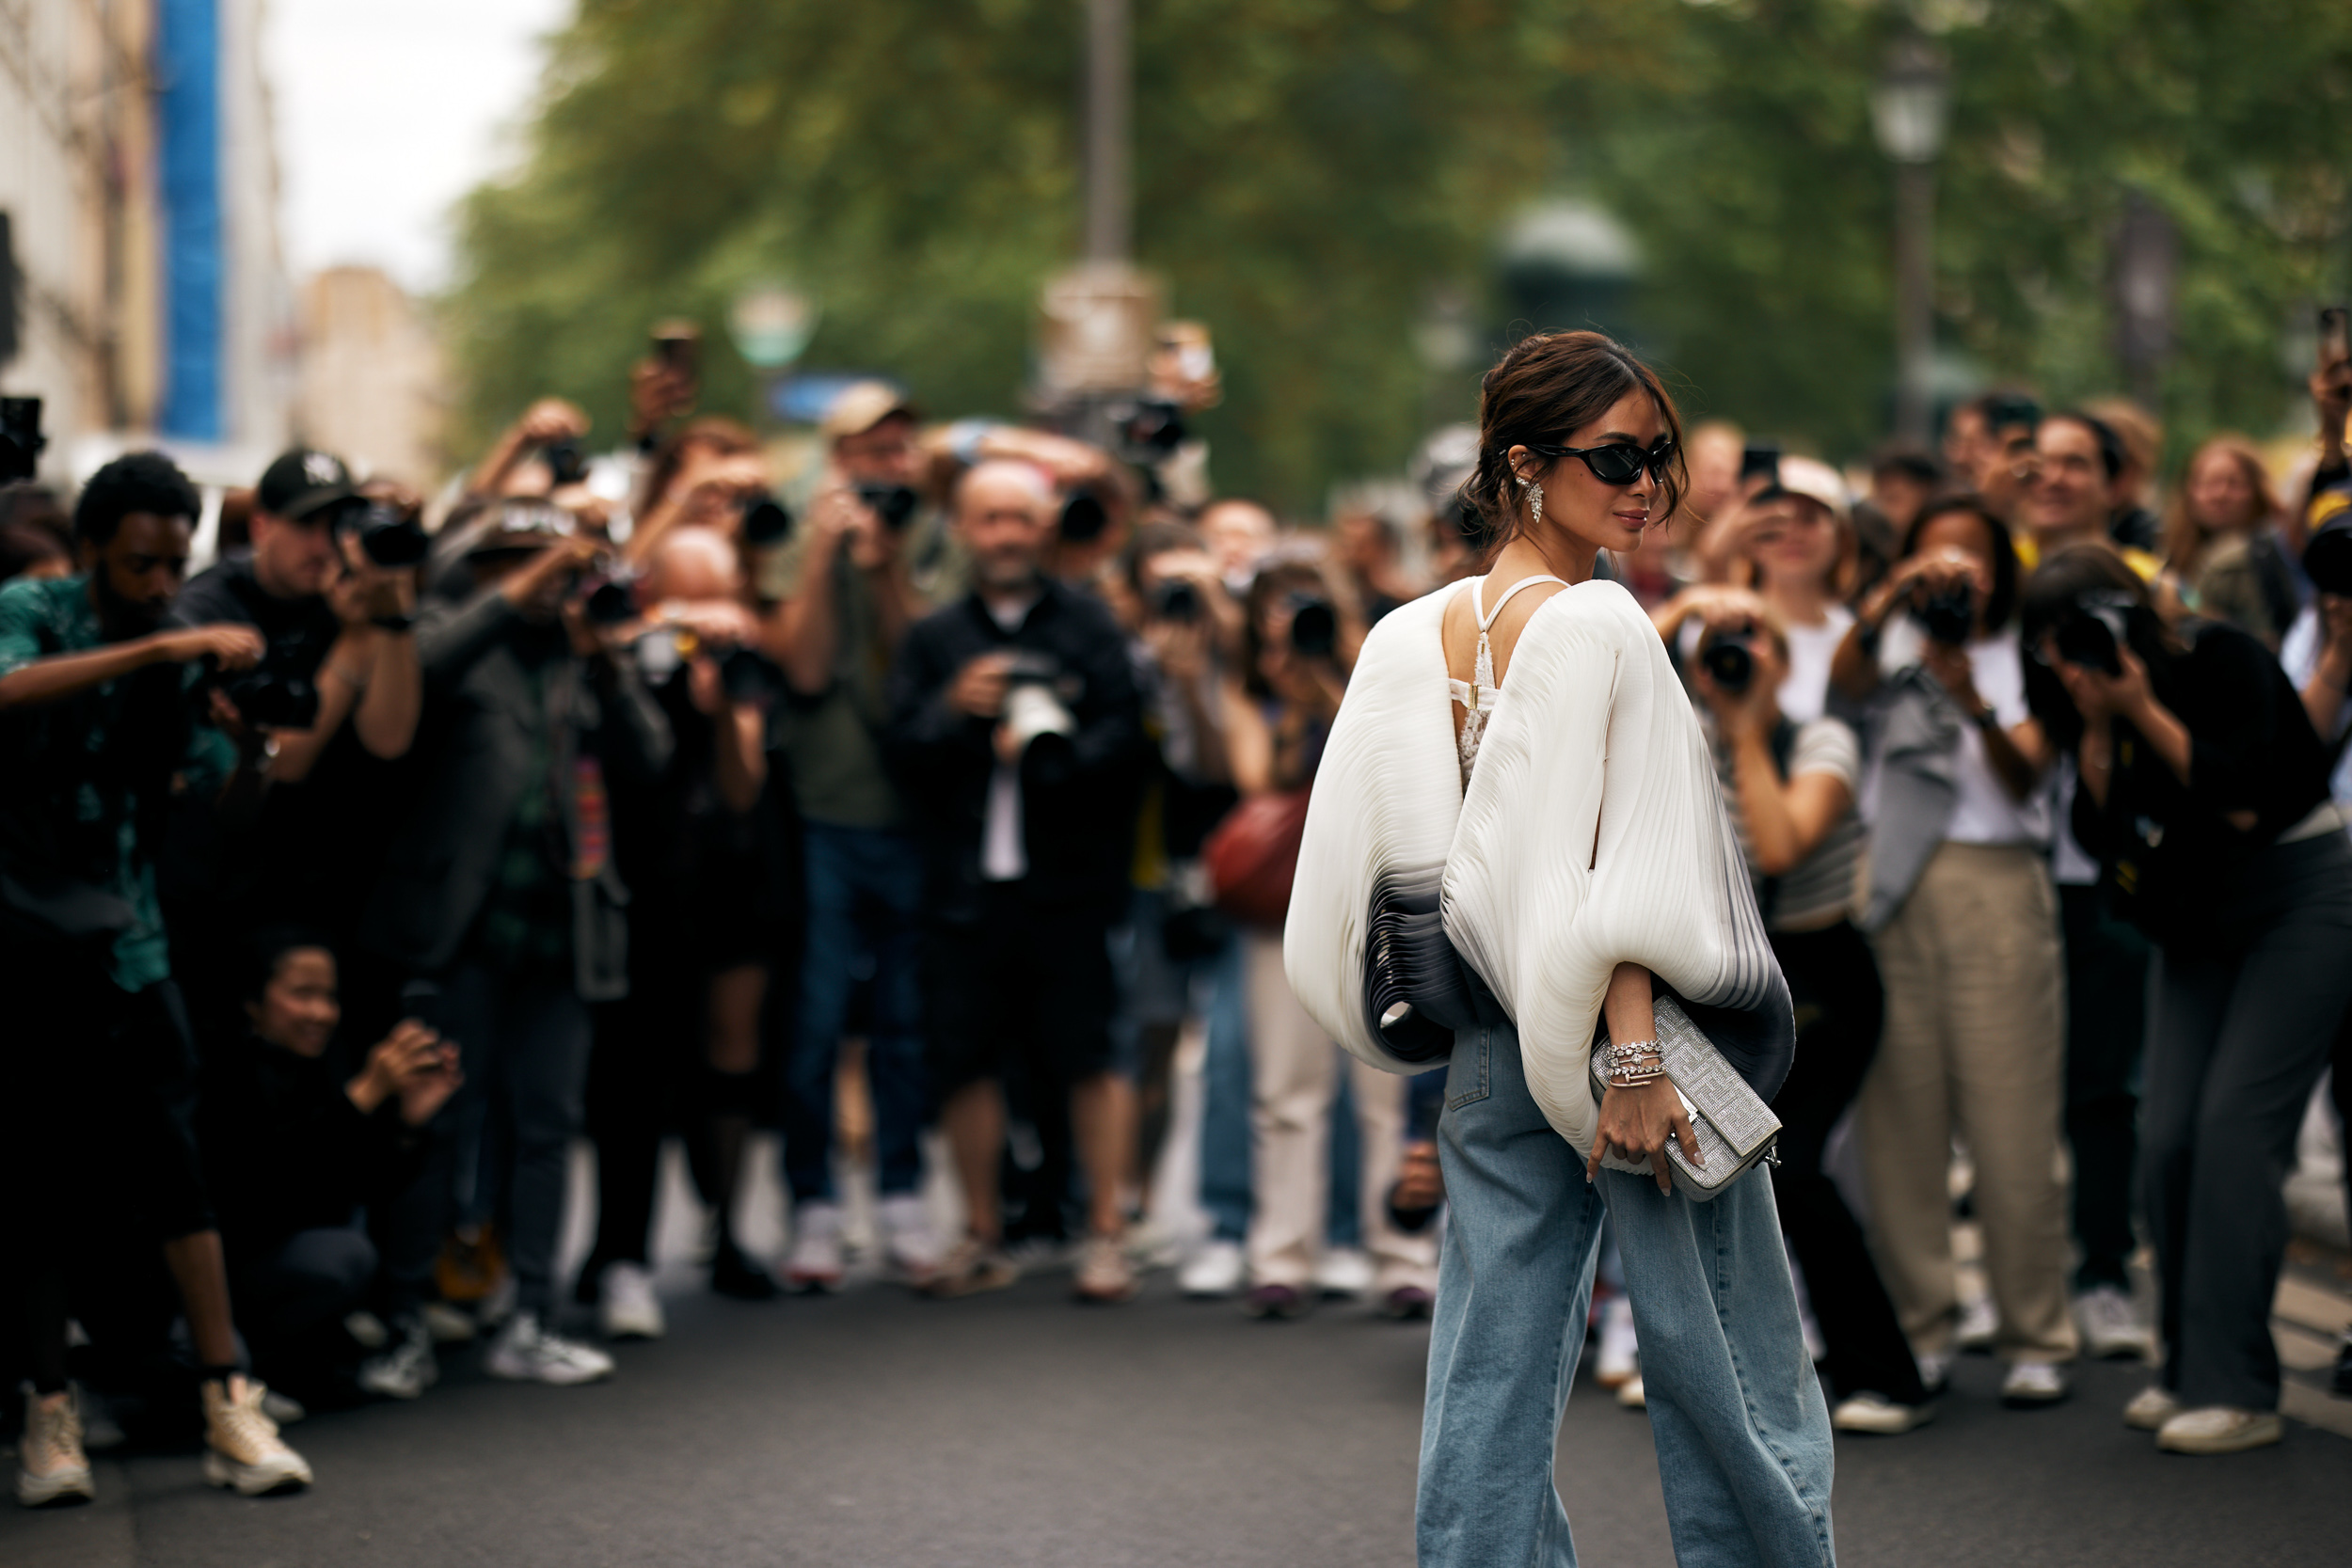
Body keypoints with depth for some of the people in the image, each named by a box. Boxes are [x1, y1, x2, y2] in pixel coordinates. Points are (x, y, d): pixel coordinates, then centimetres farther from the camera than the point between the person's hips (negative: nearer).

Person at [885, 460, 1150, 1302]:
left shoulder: (1090, 628, 6)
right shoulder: (934, 639, 13)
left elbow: (1123, 742, -3)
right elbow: (900, 753, 6)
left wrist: (1050, 749, -18)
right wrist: (954, 710, -11)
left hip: (1067, 880, -2)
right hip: (966, 883, 2)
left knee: (1085, 1059, -3)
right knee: (966, 1062, 4)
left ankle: (1106, 1232, 5)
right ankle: (982, 1235, 15)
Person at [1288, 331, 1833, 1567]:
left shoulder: (1407, 642, 8)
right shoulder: (1600, 628, -13)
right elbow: (1612, 875, -19)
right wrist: (1633, 1058, -20)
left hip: (1487, 1049, 7)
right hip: (1611, 1025, -7)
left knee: (1489, 1372, 7)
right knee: (1726, 1371, 5)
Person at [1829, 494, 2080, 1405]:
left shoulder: (2025, 660, 11)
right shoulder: (1897, 644, 14)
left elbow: (2022, 779, -4)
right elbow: (1846, 680, -9)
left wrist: (1976, 706, -22)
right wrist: (1886, 599, -25)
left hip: (1997, 888, -1)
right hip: (1895, 888, 1)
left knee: (2013, 1124, -5)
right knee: (1899, 1118, -1)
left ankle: (2035, 1338, 0)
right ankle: (1920, 1329, 7)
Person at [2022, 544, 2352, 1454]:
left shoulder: (2224, 662, -18)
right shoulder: (2084, 700, -2)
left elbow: (2240, 790, -27)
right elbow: (2098, 835, -8)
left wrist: (2141, 707, -29)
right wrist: (2097, 730, -20)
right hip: (2198, 917, 6)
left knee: (2236, 1122, -17)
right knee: (2169, 1140, -4)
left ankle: (2236, 1388, -18)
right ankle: (2190, 1369, 8)